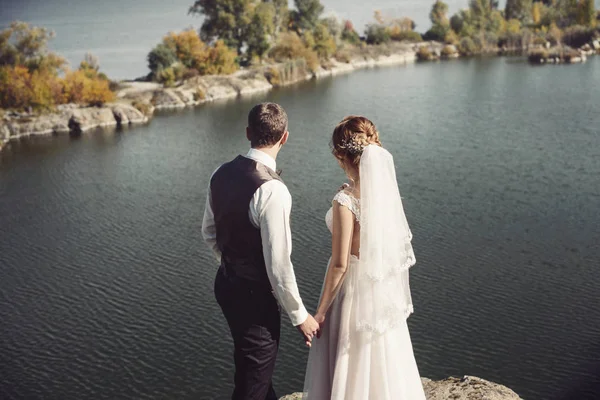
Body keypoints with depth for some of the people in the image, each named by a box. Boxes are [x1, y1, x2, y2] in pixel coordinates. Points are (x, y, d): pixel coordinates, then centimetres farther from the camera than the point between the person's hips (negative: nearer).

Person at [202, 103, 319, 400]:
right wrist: (299, 315, -12)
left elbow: (209, 233, 11)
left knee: (251, 363, 29)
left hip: (226, 284, 8)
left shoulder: (222, 174, -3)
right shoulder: (272, 190, -28)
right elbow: (278, 264, -25)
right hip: (254, 295, -8)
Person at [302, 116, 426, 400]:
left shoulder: (346, 201, -24)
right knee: (383, 364, 23)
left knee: (351, 371, 11)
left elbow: (340, 263, -22)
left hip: (354, 290, -7)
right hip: (384, 290, 7)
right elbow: (395, 242, 7)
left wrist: (321, 311, -11)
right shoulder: (385, 188, -3)